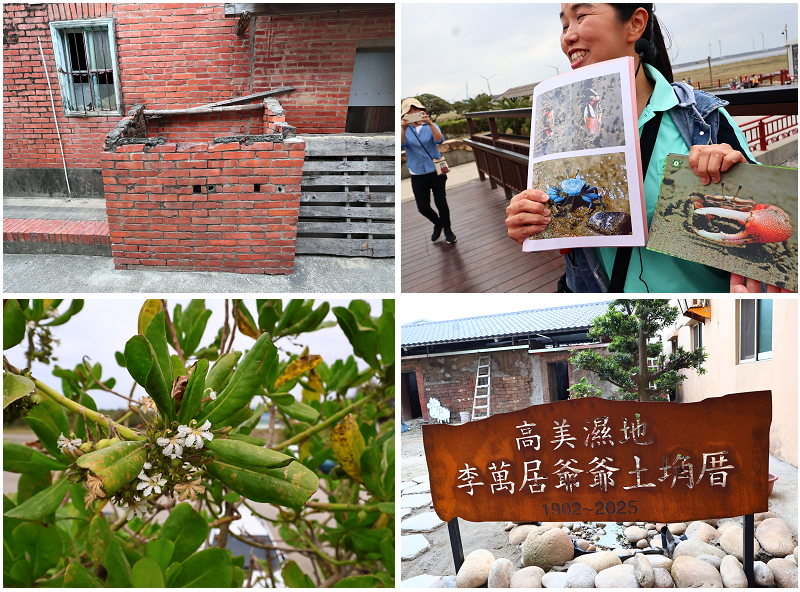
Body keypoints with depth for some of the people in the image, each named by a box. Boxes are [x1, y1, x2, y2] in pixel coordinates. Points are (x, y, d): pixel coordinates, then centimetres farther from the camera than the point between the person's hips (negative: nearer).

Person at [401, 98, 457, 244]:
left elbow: (439, 140, -22)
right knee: (423, 207, 2)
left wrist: (430, 123, -39)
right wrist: (403, 129, -40)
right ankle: (437, 224, 34)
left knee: (441, 203, -1)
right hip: (417, 176, 1)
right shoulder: (405, 131, 1)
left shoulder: (431, 127, 0)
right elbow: (401, 144, -21)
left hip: (436, 172, -1)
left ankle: (447, 230, 24)